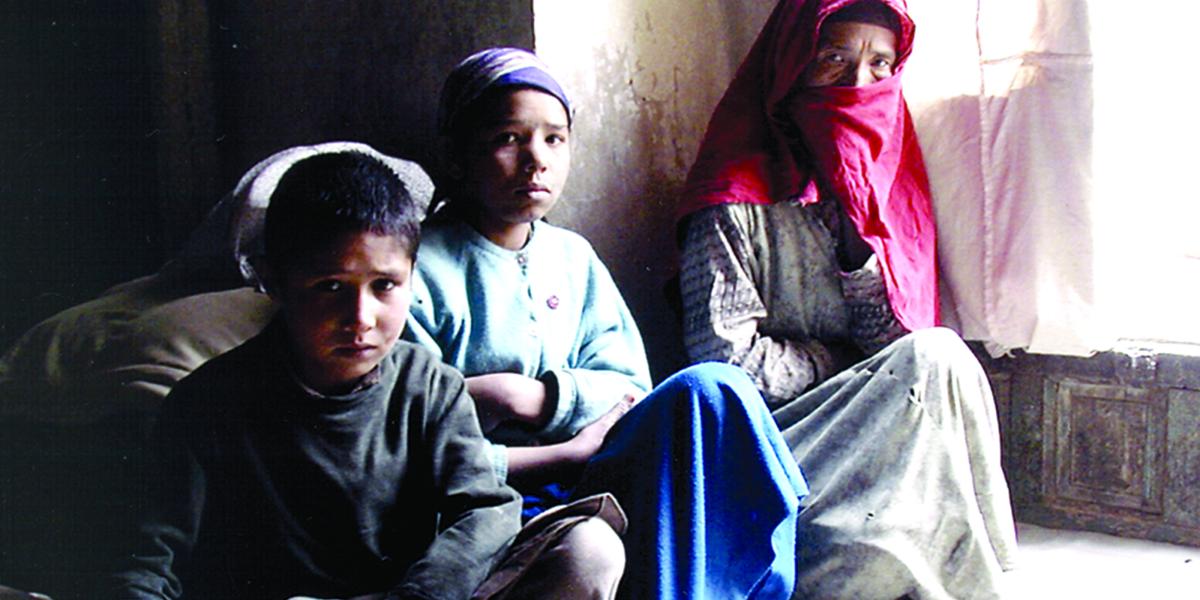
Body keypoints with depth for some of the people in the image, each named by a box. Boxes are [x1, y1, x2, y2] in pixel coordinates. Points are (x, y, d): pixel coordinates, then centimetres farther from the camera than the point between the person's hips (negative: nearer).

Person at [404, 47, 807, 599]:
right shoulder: (420, 269, -4)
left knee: (710, 388, -21)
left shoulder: (572, 257, 14)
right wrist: (566, 454, -15)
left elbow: (629, 386, 8)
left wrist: (532, 397, -11)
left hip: (584, 475, 6)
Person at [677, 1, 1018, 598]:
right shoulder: (737, 201, -8)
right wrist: (852, 366, -4)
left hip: (861, 432, 6)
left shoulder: (884, 186, 11)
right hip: (763, 439, -5)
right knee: (939, 360, -25)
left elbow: (897, 341, 5)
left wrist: (859, 249, -10)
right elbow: (729, 361, -13)